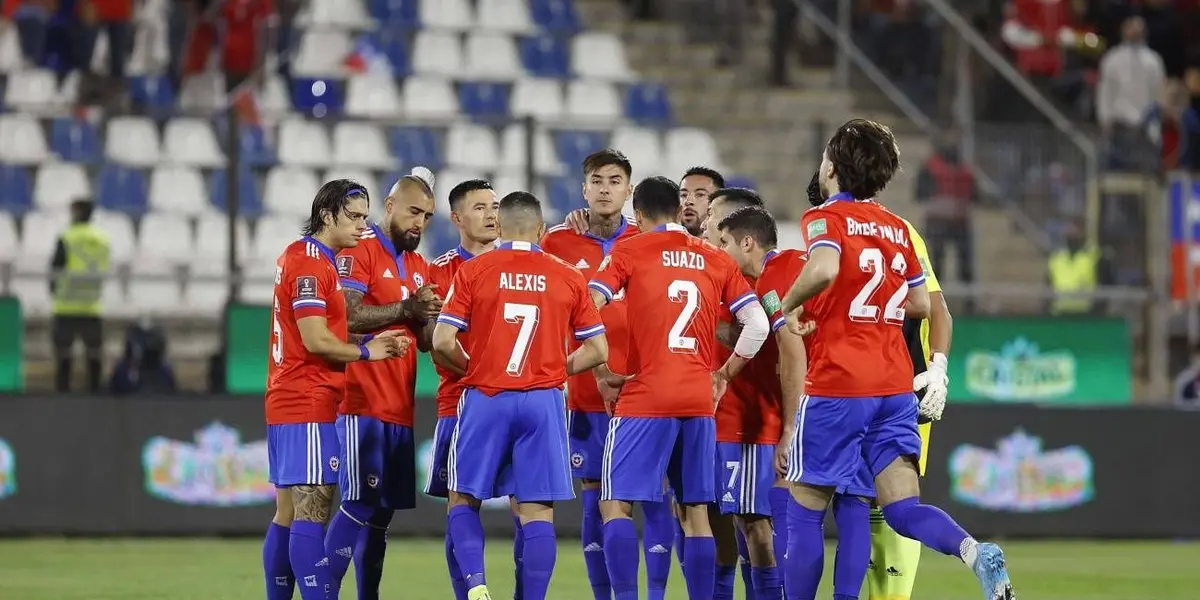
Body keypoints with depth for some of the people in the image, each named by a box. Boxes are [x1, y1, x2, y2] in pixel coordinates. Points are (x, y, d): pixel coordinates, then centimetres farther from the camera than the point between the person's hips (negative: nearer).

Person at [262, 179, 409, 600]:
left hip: (287, 404, 10)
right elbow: (316, 340, -18)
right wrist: (366, 352, -5)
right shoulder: (310, 262, -13)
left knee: (288, 513, 10)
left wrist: (368, 341, 7)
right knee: (312, 511, -13)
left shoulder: (305, 258, 19)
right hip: (309, 406, -10)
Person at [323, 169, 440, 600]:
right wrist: (404, 310, -13)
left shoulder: (419, 267, 19)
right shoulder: (360, 252, -6)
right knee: (359, 504, -13)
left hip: (400, 409, 8)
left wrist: (430, 315, -1)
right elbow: (345, 316, -18)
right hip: (362, 404, -8)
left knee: (382, 510, 9)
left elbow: (427, 341, 20)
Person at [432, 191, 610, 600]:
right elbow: (598, 351, 6)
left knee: (463, 500, 11)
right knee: (537, 511, 2)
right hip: (543, 403, 1)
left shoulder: (472, 272, 0)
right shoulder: (568, 278, 4)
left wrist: (473, 368, 11)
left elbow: (442, 342, -6)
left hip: (485, 398, -1)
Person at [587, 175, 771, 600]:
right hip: (700, 400, 4)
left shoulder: (629, 252, 2)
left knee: (615, 504, 0)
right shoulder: (716, 260, 11)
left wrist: (601, 373, 1)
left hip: (645, 397, -4)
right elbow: (757, 326, 7)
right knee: (696, 512, 8)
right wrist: (725, 374, 17)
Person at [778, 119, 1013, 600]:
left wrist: (790, 306, -10)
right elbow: (921, 303, 19)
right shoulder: (897, 228, 14)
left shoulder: (826, 218, -6)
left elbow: (823, 270, -27)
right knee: (903, 508, -1)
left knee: (805, 510, 6)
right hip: (895, 385, 6)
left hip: (836, 387, -5)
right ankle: (973, 551, -28)